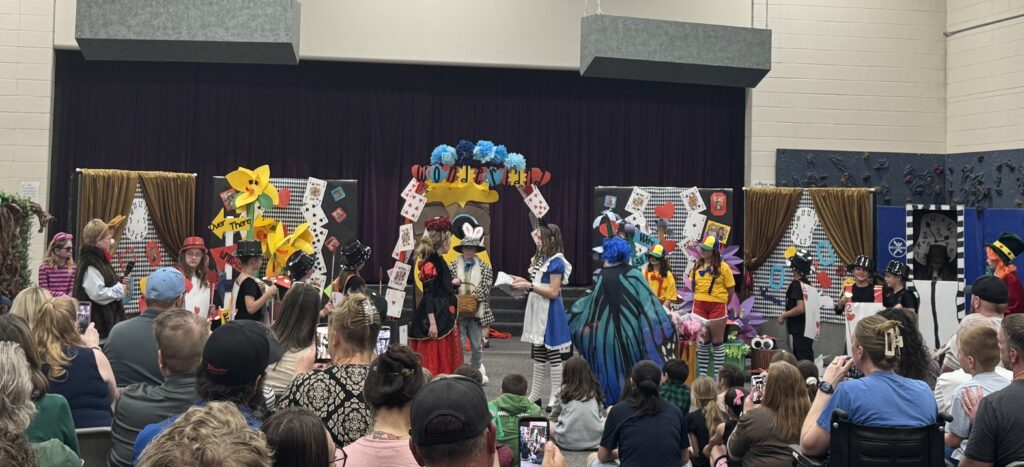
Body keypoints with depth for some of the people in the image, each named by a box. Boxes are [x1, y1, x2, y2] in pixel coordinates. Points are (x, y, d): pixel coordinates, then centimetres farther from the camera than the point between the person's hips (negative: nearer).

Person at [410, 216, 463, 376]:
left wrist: (453, 283, 35)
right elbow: (428, 294, -20)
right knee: (433, 363, -4)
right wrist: (432, 323, -23)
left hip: (443, 318, 10)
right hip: (434, 318, -10)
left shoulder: (438, 261, 12)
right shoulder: (431, 263, -16)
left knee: (445, 360, 14)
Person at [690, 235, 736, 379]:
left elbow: (731, 289, -2)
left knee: (717, 341, 2)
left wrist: (723, 303, 2)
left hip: (717, 306, -4)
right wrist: (700, 299, 9)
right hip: (699, 306, 4)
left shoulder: (723, 267, -6)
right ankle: (702, 372, 18)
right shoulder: (697, 266, 7)